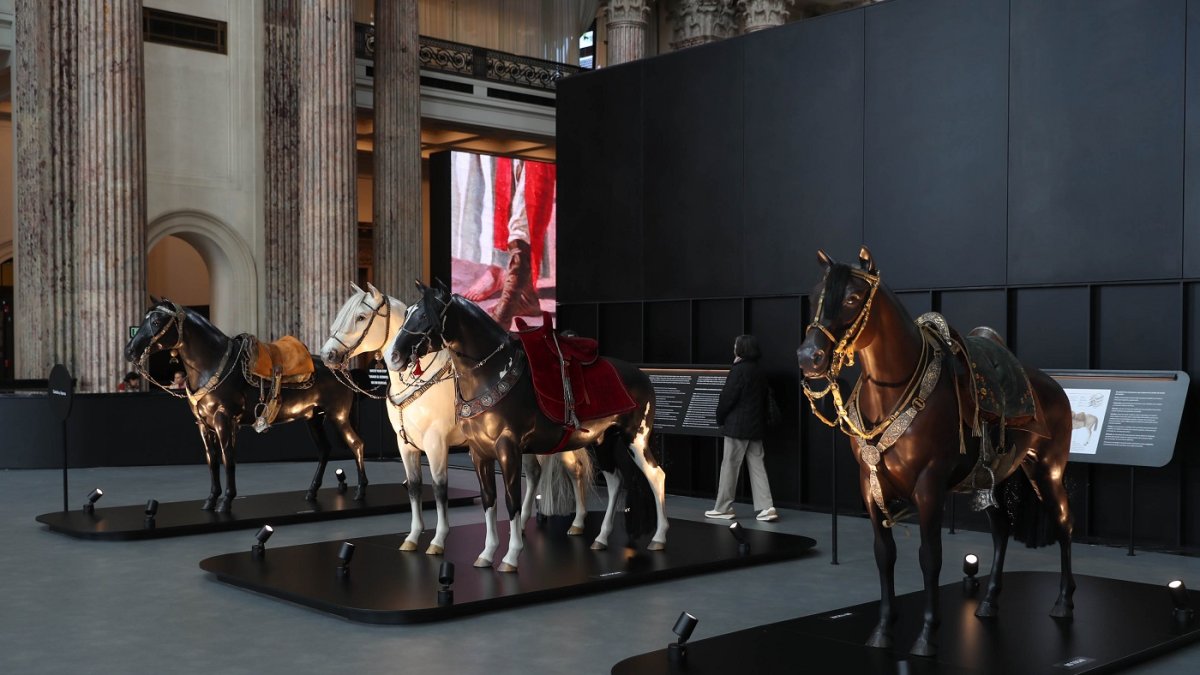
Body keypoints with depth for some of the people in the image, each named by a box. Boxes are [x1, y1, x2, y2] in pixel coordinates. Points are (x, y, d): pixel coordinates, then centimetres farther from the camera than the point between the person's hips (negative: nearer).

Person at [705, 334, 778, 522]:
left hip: (737, 425, -7)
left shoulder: (738, 370, -13)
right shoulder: (759, 371, 11)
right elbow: (764, 398, 13)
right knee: (757, 466, 7)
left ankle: (723, 508, 7)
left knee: (729, 467, 1)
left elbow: (727, 397, -14)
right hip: (756, 425, 7)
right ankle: (766, 508, 0)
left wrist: (720, 418, 0)